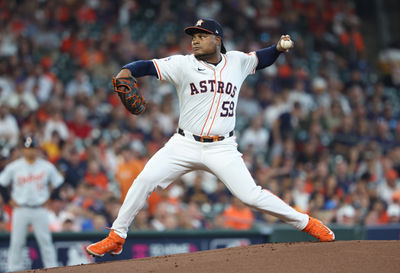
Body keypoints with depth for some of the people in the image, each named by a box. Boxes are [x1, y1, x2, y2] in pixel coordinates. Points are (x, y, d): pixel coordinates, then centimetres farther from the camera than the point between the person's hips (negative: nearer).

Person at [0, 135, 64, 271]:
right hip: (20, 209, 0)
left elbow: (56, 183, 12)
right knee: (16, 242, -1)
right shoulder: (14, 167, 1)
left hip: (40, 210, 0)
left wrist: (47, 199, 4)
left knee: (46, 242, -2)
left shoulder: (47, 166, 2)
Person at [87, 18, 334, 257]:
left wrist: (278, 48, 7)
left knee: (250, 195, -12)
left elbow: (260, 59, 26)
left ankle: (305, 222, 6)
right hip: (185, 145, 0)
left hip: (221, 149, 0)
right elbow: (149, 66, -8)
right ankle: (116, 237, -1)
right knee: (145, 180, -14)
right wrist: (127, 71, -28)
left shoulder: (236, 61, 8)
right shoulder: (184, 64, 0)